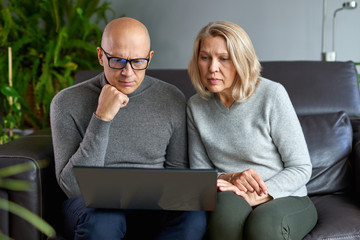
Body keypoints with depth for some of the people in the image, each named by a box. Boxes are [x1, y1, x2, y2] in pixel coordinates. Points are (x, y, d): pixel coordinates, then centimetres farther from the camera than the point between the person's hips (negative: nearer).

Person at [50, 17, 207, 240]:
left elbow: (178, 171, 10)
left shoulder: (172, 100, 0)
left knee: (193, 214, -29)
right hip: (93, 204, -3)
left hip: (152, 203, 3)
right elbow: (73, 186, -14)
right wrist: (102, 119, -22)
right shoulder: (68, 103, -8)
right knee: (102, 220, -38)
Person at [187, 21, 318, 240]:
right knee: (229, 203, -33)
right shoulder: (196, 106, 3)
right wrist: (230, 178, -16)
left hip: (286, 198, -2)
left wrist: (258, 197, -23)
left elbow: (301, 168, -9)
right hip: (231, 199, 3)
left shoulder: (272, 95, -11)